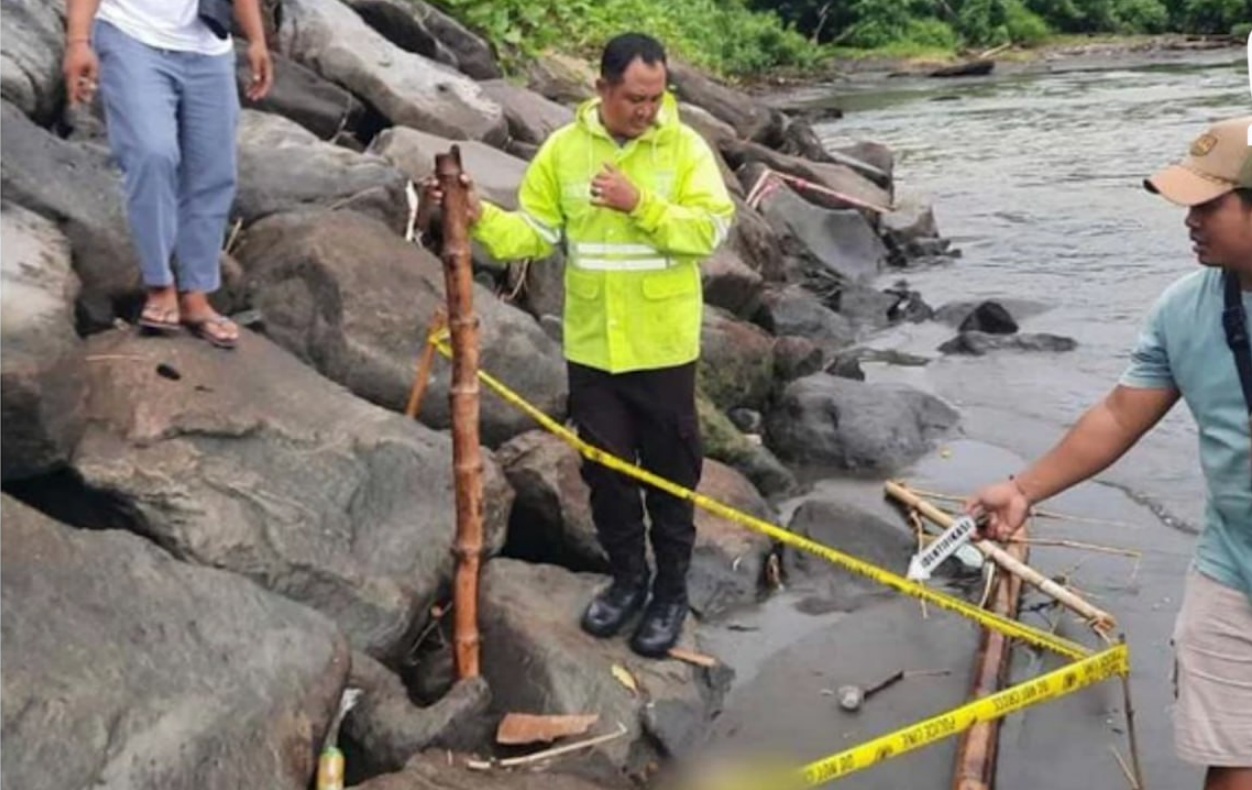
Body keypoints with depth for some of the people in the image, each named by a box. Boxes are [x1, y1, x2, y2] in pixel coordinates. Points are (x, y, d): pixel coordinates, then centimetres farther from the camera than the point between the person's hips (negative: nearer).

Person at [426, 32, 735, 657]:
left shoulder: (684, 147, -7)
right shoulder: (564, 149, 0)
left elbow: (710, 229, -16)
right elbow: (534, 234, 2)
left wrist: (640, 203, -26)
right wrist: (479, 218, -14)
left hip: (663, 348, -2)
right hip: (591, 347, 3)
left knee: (671, 473, 9)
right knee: (605, 470, 13)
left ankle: (671, 591, 26)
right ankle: (628, 578, 33)